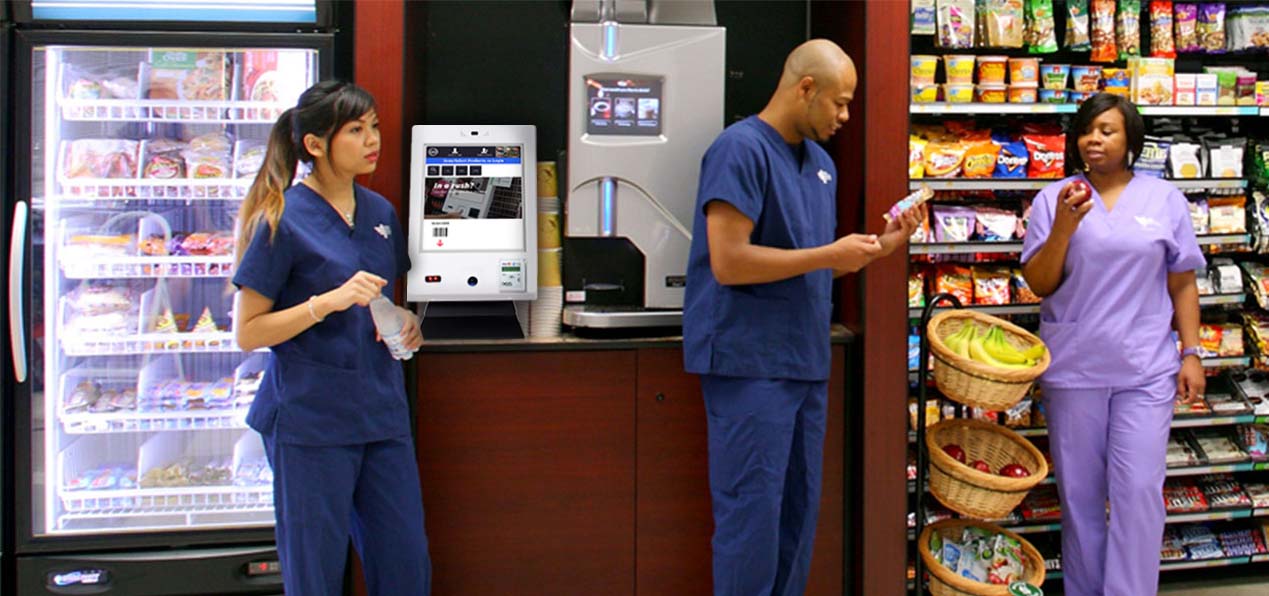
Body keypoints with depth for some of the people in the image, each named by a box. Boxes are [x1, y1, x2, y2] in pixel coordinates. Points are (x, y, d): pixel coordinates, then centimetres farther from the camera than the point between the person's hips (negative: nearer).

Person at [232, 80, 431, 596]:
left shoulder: (380, 212, 9)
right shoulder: (284, 220, -9)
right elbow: (248, 332, -10)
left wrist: (406, 321, 1)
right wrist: (329, 301, -21)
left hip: (382, 412, 6)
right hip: (311, 418, -6)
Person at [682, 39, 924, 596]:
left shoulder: (821, 161, 15)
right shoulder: (741, 149, -12)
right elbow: (728, 262, -20)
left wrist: (882, 244, 7)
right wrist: (830, 254, -15)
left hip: (805, 362, 9)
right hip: (750, 362, -9)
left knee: (797, 513, 13)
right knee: (752, 515, -3)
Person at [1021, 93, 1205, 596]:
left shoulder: (1165, 200, 5)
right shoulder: (1054, 199, 2)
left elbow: (1182, 284, 8)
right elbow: (1038, 285, -1)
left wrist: (1191, 353, 2)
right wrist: (1064, 227, -14)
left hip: (1146, 369, 0)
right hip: (1074, 367, 1)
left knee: (1139, 492, -5)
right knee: (1079, 494, 9)